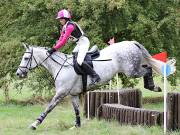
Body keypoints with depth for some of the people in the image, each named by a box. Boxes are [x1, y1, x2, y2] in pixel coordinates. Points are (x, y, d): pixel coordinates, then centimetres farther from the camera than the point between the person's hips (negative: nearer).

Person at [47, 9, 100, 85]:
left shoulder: (70, 26, -21)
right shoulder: (64, 27, 10)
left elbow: (64, 41, -26)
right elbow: (61, 39, 8)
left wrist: (54, 49, -25)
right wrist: (54, 48, -4)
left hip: (84, 42, -11)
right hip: (79, 44, 11)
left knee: (79, 61, -23)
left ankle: (95, 76, -20)